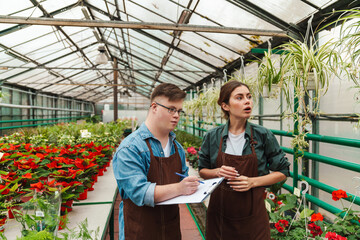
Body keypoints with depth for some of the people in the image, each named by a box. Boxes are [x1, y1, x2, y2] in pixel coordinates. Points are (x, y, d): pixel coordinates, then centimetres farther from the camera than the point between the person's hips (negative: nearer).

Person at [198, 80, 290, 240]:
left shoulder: (263, 135, -7)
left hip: (252, 212, -1)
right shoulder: (212, 137, -4)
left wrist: (253, 181, -14)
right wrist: (218, 172, -14)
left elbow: (282, 172, 0)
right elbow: (202, 171, 7)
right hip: (220, 212, 1)